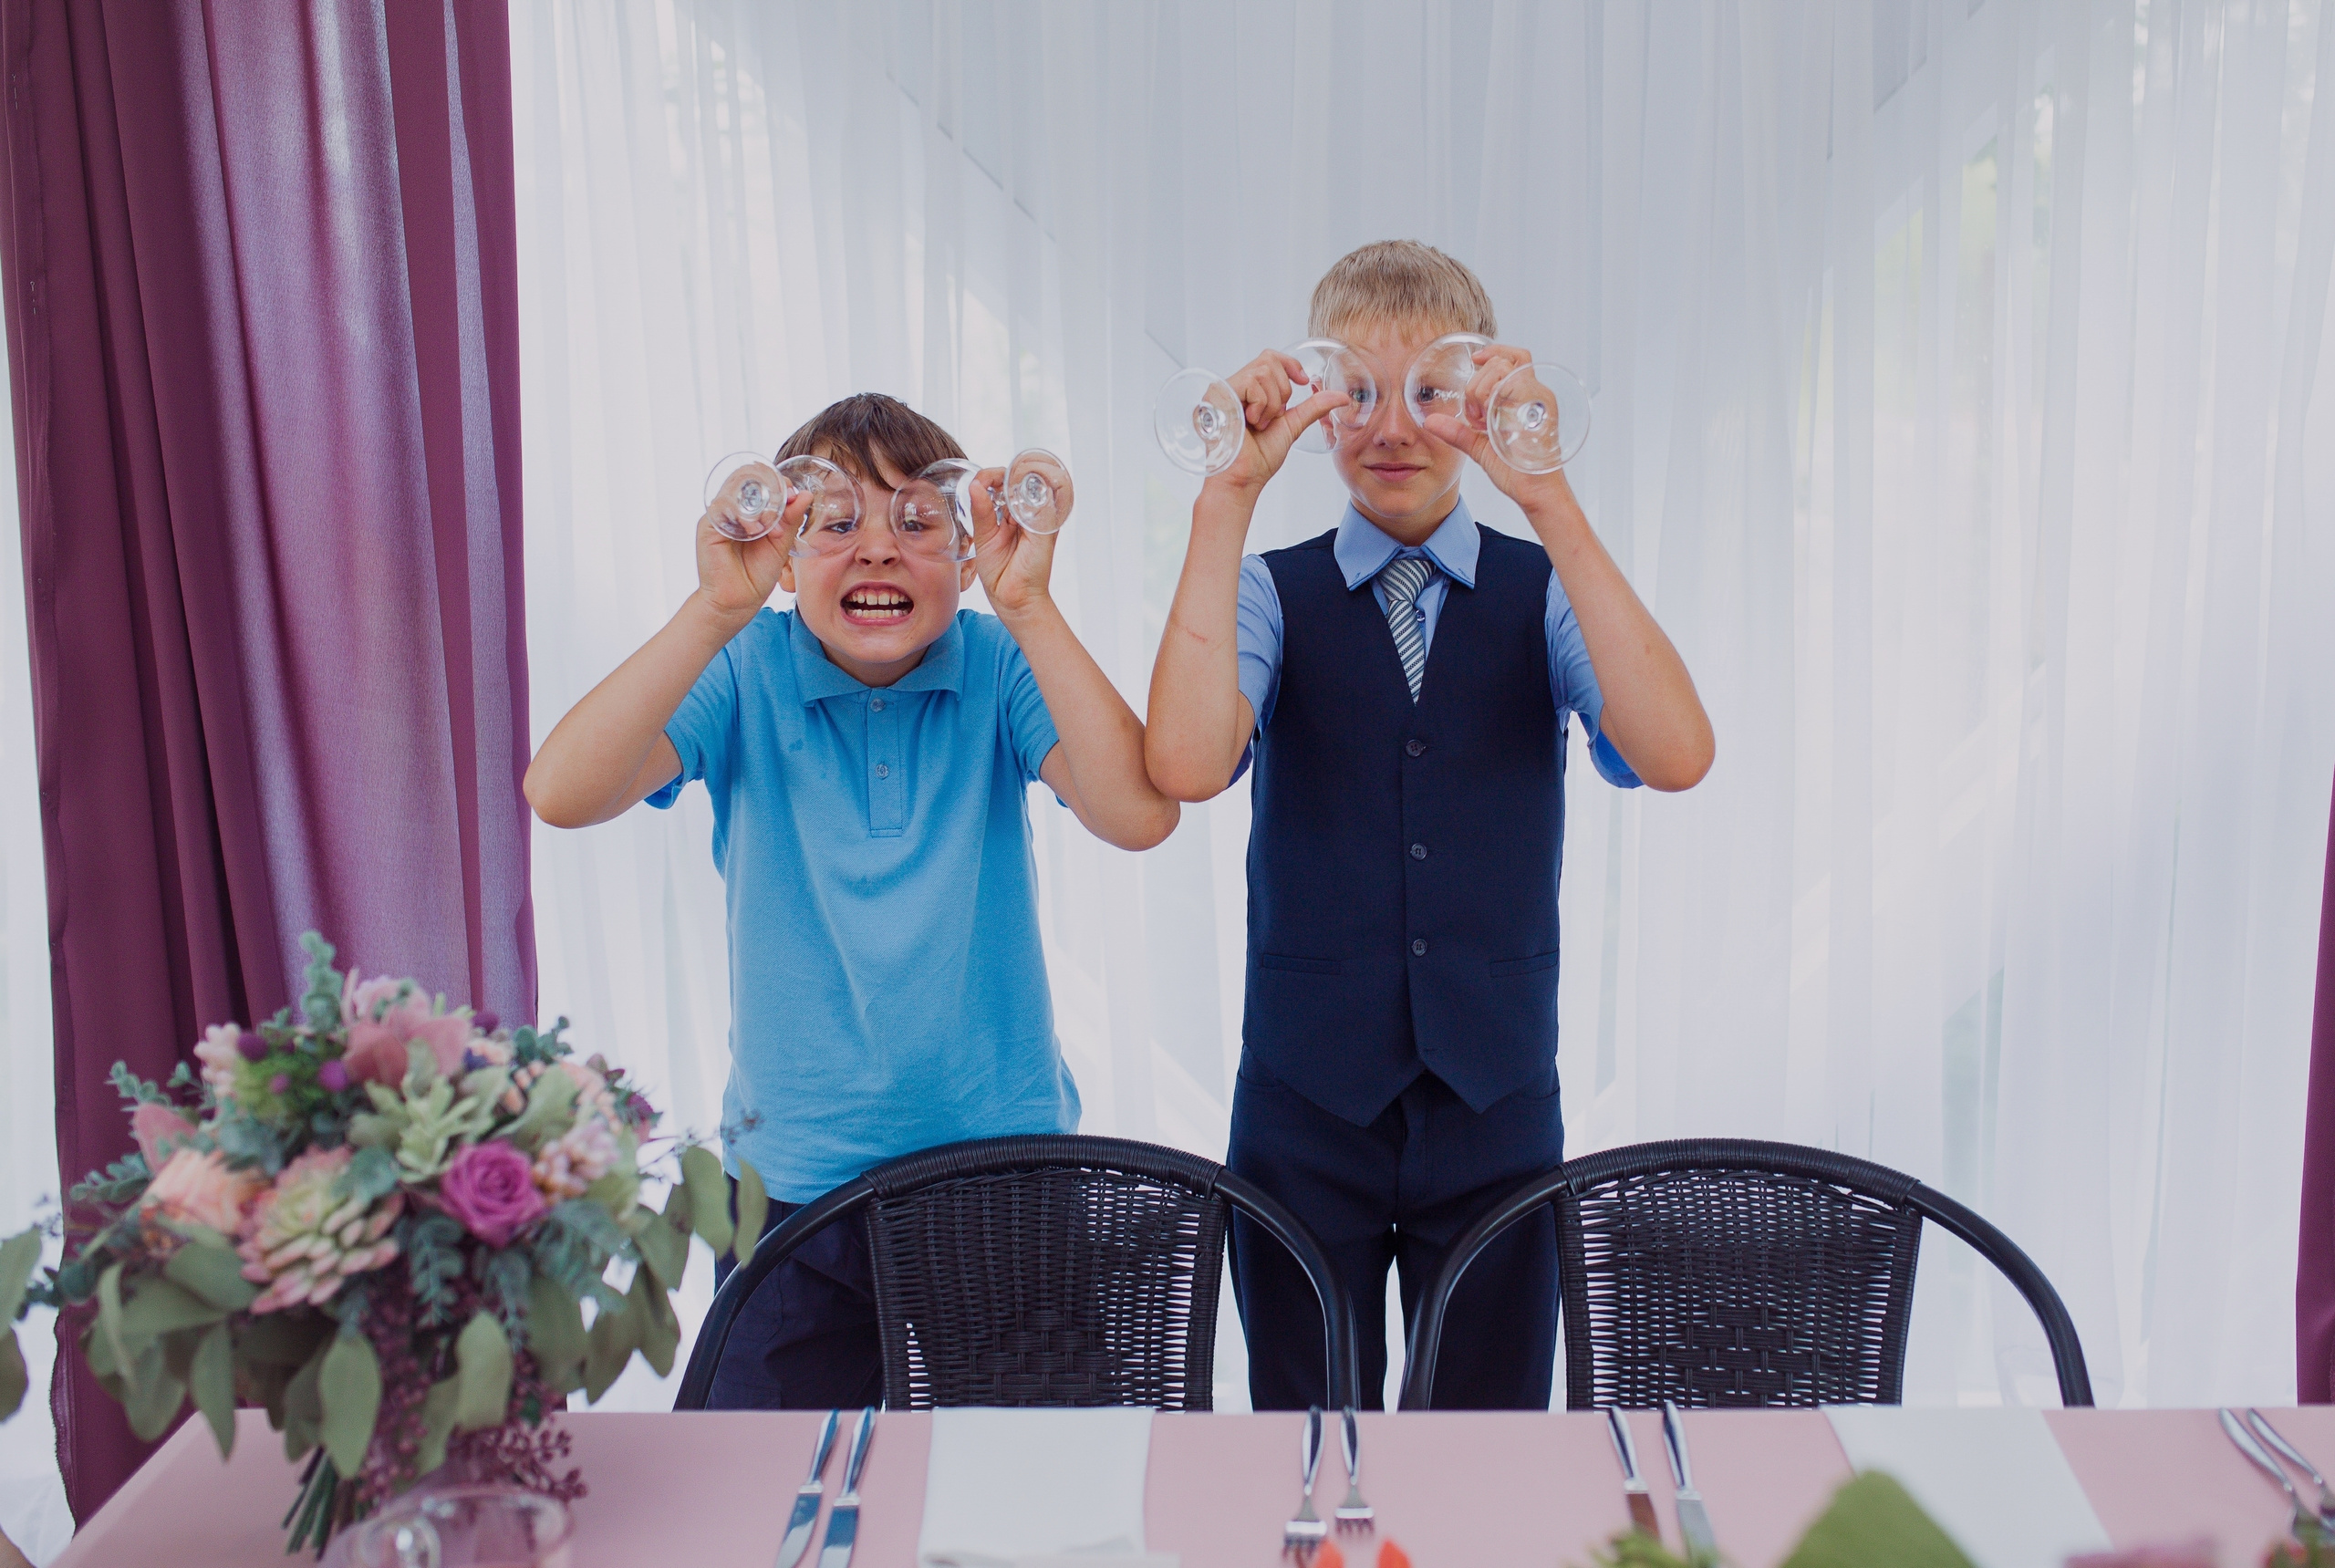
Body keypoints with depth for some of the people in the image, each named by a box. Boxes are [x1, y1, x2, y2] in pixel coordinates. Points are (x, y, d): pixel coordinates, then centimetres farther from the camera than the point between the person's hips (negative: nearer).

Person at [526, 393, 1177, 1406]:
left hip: (1007, 1167, 1)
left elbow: (1138, 815, -22)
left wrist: (1028, 604, -28)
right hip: (796, 1181, 0)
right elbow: (562, 794, -22)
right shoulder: (744, 675, -6)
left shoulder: (1002, 668, -6)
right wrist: (717, 609, -30)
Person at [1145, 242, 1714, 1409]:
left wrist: (1548, 500, -25)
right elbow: (1186, 767, -22)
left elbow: (1675, 758, -20)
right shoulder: (1271, 594, -1)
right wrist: (1229, 495, -23)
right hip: (1305, 1104, 0)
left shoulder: (1546, 593, 0)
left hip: (1496, 1104, 1)